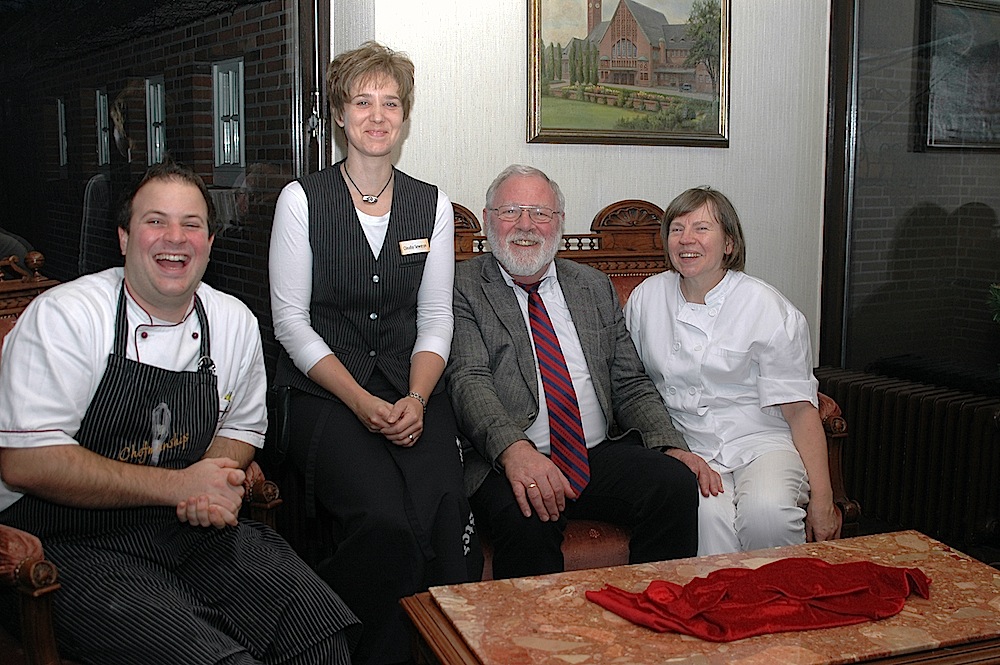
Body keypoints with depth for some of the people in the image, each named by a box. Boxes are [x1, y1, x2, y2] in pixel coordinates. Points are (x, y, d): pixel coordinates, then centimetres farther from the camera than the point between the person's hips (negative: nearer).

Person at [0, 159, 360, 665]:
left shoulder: (234, 323, 6)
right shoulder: (64, 316, -10)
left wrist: (214, 484, -5)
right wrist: (175, 485, -18)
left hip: (192, 528, 6)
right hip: (72, 543, -5)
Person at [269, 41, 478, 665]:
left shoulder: (433, 205, 11)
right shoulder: (302, 200, 2)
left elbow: (435, 320, 10)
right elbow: (291, 321, -1)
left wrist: (417, 398, -9)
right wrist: (360, 401, -13)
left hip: (412, 388, 3)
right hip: (324, 393, -2)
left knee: (448, 516, -26)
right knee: (385, 524, -28)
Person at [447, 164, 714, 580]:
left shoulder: (595, 288, 19)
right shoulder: (463, 288, 4)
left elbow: (631, 385, 17)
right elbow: (470, 381, -10)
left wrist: (671, 446, -2)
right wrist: (514, 449, -28)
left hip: (601, 455, 5)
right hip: (505, 463, -4)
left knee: (677, 483, -22)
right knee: (528, 520, -35)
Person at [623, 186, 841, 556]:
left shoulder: (767, 307, -1)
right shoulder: (647, 297, 9)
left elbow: (800, 410, -3)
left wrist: (822, 499, -10)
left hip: (759, 441, -1)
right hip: (685, 445, 1)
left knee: (767, 510, -32)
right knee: (709, 515, -32)